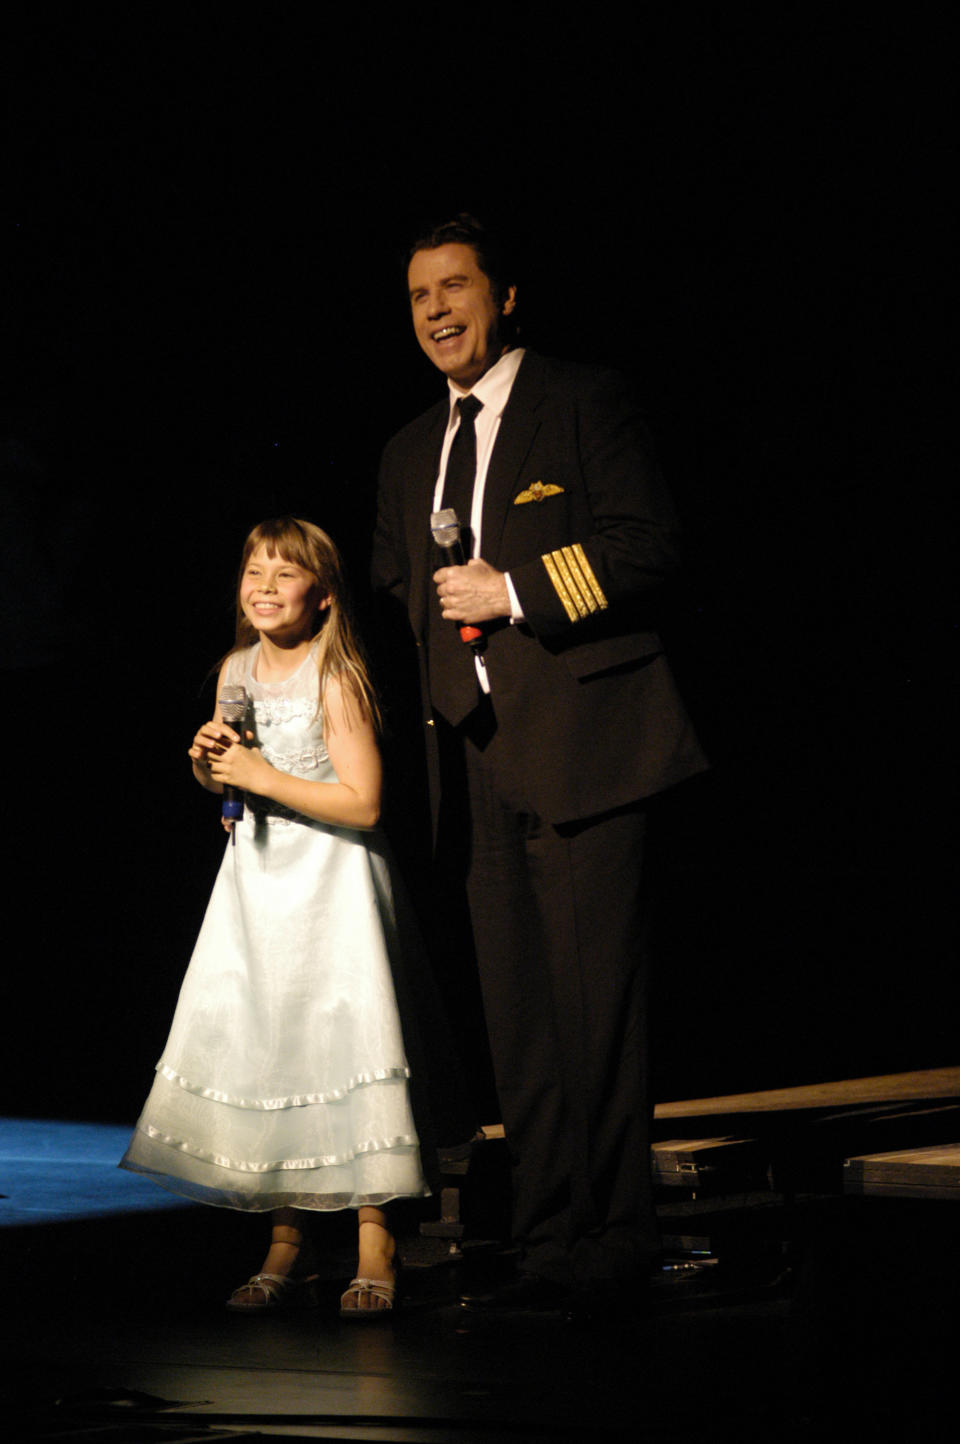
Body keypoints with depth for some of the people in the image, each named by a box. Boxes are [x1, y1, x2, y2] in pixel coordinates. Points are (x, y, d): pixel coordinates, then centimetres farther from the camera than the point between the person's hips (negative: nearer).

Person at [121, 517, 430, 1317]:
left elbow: (362, 803, -18)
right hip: (255, 879, 7)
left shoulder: (334, 680, -13)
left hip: (330, 883, -7)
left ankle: (374, 1249, -1)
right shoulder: (238, 671, 7)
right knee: (255, 1048, 6)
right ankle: (288, 1246, 17)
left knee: (341, 1038, -9)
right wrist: (209, 762, -2)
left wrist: (262, 777, -19)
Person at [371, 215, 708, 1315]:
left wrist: (515, 593, -11)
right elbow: (394, 594, 29)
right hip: (480, 763, 7)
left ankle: (610, 1246, -3)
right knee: (517, 1021, 5)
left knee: (593, 1007, -8)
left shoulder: (585, 403, 3)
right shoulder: (411, 453, 22)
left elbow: (651, 547, -7)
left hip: (577, 748, -6)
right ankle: (551, 1249, 8)